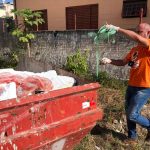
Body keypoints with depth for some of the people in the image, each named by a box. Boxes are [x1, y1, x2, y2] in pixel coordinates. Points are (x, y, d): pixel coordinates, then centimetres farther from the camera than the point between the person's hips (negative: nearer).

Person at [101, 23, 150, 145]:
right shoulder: (135, 49, 10)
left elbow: (136, 38, -33)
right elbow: (123, 62, 13)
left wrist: (117, 29, -28)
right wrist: (110, 61, -4)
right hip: (131, 86, 8)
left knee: (132, 115, -5)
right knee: (128, 113, 14)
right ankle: (132, 137, 32)